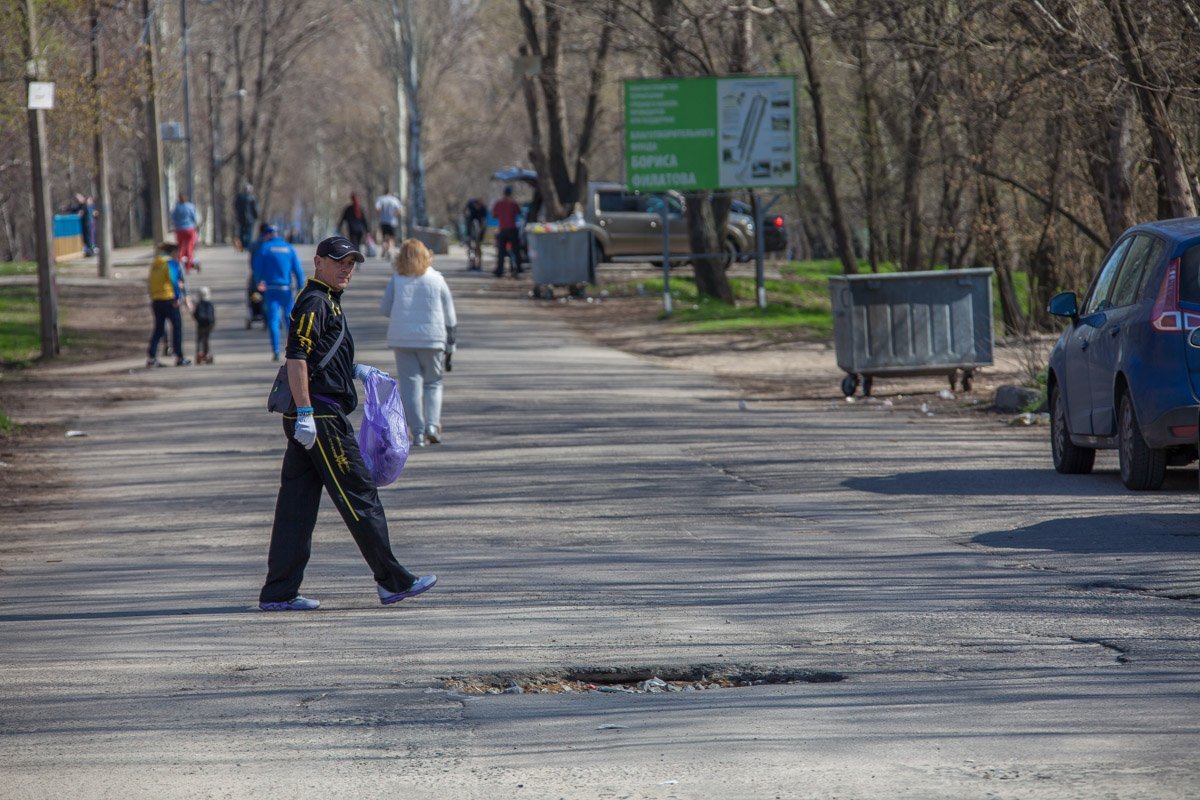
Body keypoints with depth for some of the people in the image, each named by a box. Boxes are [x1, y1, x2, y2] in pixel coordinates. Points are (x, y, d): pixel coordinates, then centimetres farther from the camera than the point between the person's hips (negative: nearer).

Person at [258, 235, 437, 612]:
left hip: (310, 419, 10)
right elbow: (296, 358, -20)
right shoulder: (314, 303, -11)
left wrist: (354, 370, 23)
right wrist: (305, 414, -25)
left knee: (297, 505, 7)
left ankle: (278, 592, 6)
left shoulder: (328, 302, 21)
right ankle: (392, 582, 0)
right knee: (359, 496, -4)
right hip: (321, 416, -10)